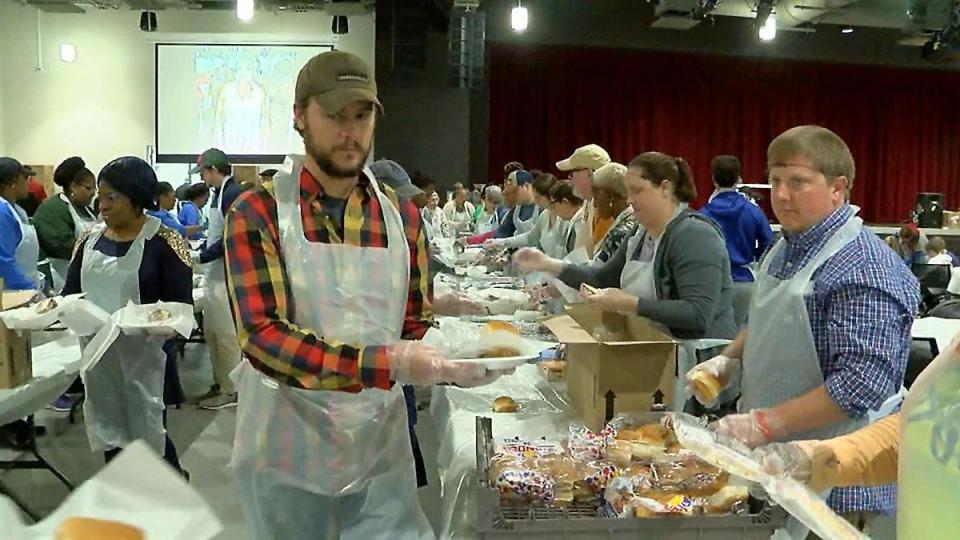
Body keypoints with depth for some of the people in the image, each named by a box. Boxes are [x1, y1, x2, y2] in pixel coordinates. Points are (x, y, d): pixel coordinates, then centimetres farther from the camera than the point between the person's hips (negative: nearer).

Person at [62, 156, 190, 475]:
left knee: (149, 437, 3)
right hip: (97, 355, 5)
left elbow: (182, 303, -11)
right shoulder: (90, 239, 8)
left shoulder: (164, 242, -10)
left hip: (144, 355, -5)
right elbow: (71, 291, 11)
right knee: (108, 437, 14)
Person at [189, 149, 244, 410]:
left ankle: (230, 391, 10)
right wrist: (197, 250, 11)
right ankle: (219, 384, 26)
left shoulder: (233, 193, -17)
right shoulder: (220, 193, 12)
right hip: (215, 274, 10)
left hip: (227, 275, -10)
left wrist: (199, 257, -15)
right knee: (211, 333, 15)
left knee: (226, 334, -1)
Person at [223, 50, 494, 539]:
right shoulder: (257, 214, -10)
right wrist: (384, 364, -31)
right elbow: (263, 337, -21)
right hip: (286, 456, -2)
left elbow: (416, 328, 9)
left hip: (380, 452, 3)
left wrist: (452, 361, -12)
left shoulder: (403, 218, 2)